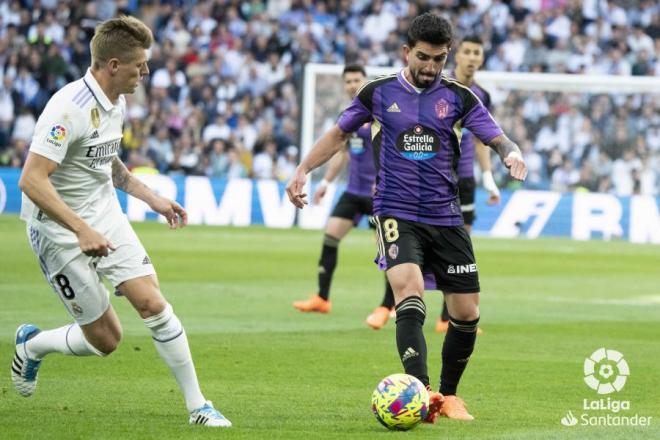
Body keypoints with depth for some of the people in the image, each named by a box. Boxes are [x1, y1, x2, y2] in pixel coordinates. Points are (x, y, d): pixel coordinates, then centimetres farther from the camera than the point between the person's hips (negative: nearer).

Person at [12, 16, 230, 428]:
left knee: (153, 304, -9)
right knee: (105, 339, -1)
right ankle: (31, 345, 28)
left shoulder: (117, 102, 4)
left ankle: (198, 406, -2)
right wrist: (82, 230, -34)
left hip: (107, 221, 7)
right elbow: (31, 180, -29)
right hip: (61, 232, -7)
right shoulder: (69, 108, -24)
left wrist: (153, 198, 15)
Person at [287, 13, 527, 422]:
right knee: (410, 290, -27)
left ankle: (448, 396, 27)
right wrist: (303, 169, 2)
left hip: (445, 217, 3)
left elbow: (497, 137, -6)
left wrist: (512, 153, -29)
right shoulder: (379, 92, 1)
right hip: (397, 214, -3)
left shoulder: (458, 96, 2)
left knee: (467, 314, 4)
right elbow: (339, 133, 13)